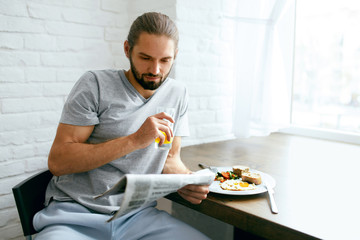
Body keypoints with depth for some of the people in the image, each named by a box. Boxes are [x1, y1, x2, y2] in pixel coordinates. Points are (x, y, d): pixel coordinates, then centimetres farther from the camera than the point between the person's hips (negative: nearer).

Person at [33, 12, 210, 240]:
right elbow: (57, 162, -12)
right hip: (76, 214, -3)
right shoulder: (95, 84, -7)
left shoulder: (178, 94, 7)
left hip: (138, 215, 4)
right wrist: (134, 140, -21)